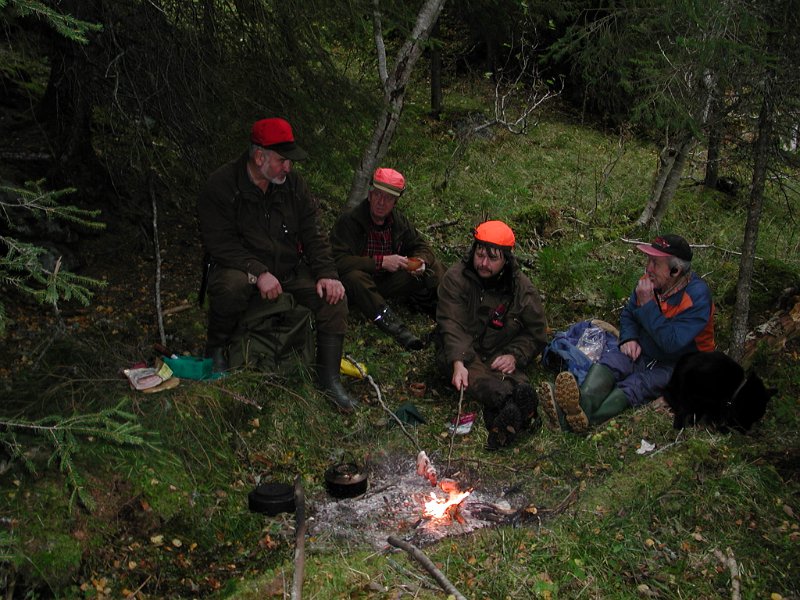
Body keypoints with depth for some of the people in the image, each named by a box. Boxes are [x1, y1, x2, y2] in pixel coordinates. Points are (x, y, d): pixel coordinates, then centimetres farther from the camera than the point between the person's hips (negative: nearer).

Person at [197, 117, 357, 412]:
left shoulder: (292, 183, 2)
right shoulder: (221, 185, -13)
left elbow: (312, 233, 3)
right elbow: (220, 243, -19)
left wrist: (326, 274, -11)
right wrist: (259, 272, -31)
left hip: (289, 268, 4)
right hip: (242, 268, -4)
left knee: (334, 296, -17)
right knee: (232, 285, -38)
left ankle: (329, 378, -7)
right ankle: (215, 349, -7)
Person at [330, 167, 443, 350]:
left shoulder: (399, 220, 1)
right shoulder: (348, 220, -18)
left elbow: (422, 246, 10)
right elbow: (339, 261, -29)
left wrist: (419, 261, -16)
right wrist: (381, 262, -31)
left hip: (388, 281, 6)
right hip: (361, 286, -6)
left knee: (432, 266, -5)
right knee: (354, 277, -42)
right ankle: (394, 326, -47)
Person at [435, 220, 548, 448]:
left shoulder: (522, 288, 0)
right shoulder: (455, 278, -7)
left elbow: (535, 333, 7)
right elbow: (451, 325, -15)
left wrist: (514, 356, -13)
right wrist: (458, 363, -31)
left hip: (500, 354, 3)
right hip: (459, 351, -3)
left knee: (514, 377, -31)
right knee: (475, 375, -36)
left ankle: (505, 414, -57)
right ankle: (516, 402, -59)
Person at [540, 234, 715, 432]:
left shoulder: (697, 296, -20)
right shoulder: (649, 281, 0)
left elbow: (672, 343, -29)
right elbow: (628, 314, 16)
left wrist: (647, 304, -25)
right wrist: (629, 339, -6)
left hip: (676, 367, -6)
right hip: (643, 353, 6)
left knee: (633, 385, -32)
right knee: (608, 361, -26)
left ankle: (584, 418, -58)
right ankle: (583, 404, -56)